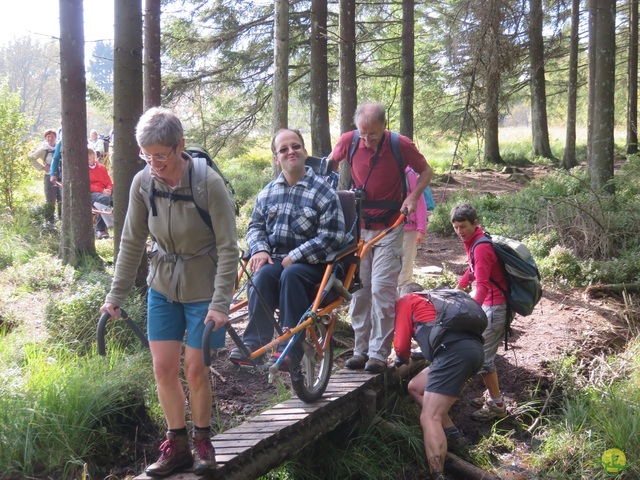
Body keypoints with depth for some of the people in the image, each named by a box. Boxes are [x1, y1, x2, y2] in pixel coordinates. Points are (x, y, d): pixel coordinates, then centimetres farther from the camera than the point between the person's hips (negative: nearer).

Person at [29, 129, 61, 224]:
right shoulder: (43, 150, -2)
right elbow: (31, 158, -3)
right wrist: (42, 167, -8)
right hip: (49, 176, -3)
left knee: (62, 199, 5)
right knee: (50, 200, -5)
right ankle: (50, 220, 1)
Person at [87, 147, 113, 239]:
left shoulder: (102, 168, 23)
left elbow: (109, 182, 18)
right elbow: (87, 186, -2)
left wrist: (108, 190, -7)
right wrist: (102, 191, -14)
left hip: (105, 193, 4)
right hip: (91, 194, -4)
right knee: (104, 198, -39)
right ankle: (100, 230, -37)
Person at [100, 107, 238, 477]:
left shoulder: (209, 183, -21)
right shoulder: (143, 183, -9)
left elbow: (228, 248, -17)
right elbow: (132, 243, 0)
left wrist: (220, 304, -20)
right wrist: (116, 296, 0)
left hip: (203, 289, -4)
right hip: (163, 287, 4)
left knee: (195, 368, 0)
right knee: (164, 367, 4)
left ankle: (203, 442, 22)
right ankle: (178, 446, 20)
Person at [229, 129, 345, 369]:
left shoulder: (323, 192, -2)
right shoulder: (268, 192, 14)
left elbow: (330, 237, -9)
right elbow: (255, 226, 18)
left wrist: (295, 256, -15)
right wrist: (260, 250, -5)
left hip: (309, 264, -3)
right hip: (275, 260, 4)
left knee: (290, 275, -35)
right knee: (263, 274, -30)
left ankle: (291, 348, -31)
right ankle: (254, 342, -29)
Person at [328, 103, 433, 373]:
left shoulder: (400, 145, -12)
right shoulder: (349, 141, -7)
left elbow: (425, 171, 4)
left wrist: (413, 197, -11)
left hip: (389, 229, -3)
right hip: (357, 227, 3)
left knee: (382, 290, -8)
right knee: (358, 290, 5)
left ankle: (379, 353, 0)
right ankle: (361, 349, 15)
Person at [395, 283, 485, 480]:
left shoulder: (405, 302, 17)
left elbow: (402, 345, 12)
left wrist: (401, 360, 33)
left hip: (455, 353, -8)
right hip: (472, 348, 8)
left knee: (429, 419, -9)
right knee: (416, 387, 21)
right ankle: (453, 435, 16)